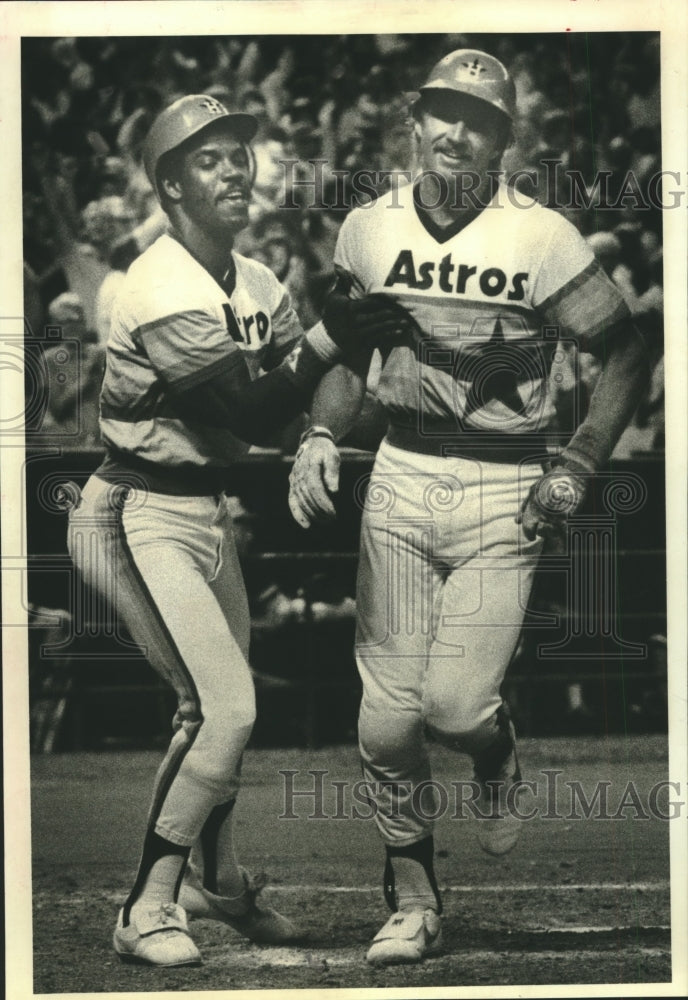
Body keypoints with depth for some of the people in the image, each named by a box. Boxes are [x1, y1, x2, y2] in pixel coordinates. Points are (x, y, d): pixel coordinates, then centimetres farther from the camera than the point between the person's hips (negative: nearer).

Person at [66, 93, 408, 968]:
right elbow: (253, 411, -21)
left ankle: (215, 879, 38)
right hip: (140, 521, -9)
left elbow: (291, 393, 0)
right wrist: (330, 337, -24)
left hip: (206, 513, 9)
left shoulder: (256, 286, 8)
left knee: (217, 708, 17)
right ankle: (146, 912, -5)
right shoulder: (165, 293, -20)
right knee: (226, 708, -16)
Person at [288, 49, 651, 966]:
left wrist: (578, 468, -7)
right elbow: (346, 353, 16)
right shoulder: (370, 230, 4)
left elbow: (627, 353, -1)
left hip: (506, 495, -3)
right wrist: (321, 437, -1)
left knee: (456, 700, -13)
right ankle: (412, 900, 18)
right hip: (401, 481, 3)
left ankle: (498, 754, 25)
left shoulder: (542, 239, -7)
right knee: (387, 718, 0)